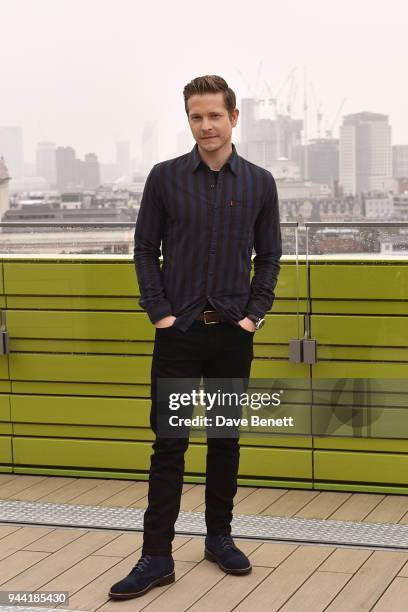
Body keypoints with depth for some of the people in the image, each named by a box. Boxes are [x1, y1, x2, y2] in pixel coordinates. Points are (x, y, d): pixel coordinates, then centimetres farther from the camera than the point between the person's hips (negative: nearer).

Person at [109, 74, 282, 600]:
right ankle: (157, 556, 2)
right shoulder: (165, 177, 0)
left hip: (233, 333, 2)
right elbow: (145, 248, 3)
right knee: (169, 441, -2)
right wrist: (159, 312, -5)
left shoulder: (259, 183, 3)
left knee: (226, 438, 10)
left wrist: (255, 314, -2)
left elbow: (268, 255, 8)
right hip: (179, 331, -1)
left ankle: (219, 537, 24)